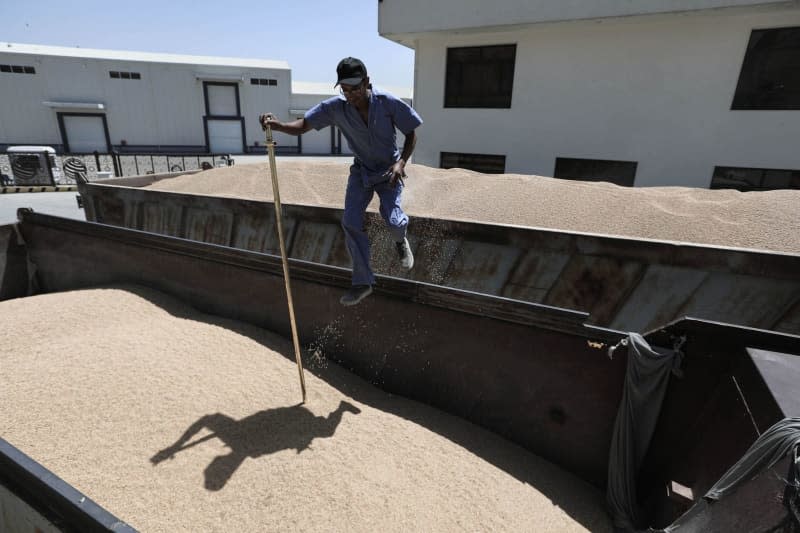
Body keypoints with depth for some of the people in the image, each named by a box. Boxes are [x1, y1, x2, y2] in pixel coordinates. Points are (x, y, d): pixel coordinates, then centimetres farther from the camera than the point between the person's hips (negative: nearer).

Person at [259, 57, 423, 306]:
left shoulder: (388, 103, -21)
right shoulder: (335, 107, -17)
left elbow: (411, 134, -11)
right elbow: (301, 126, -19)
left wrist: (401, 162, -27)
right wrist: (276, 125, -41)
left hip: (389, 171, -2)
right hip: (361, 170, 3)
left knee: (393, 221, -20)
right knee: (351, 223, -9)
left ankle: (401, 241, 22)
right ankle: (362, 282, 4)